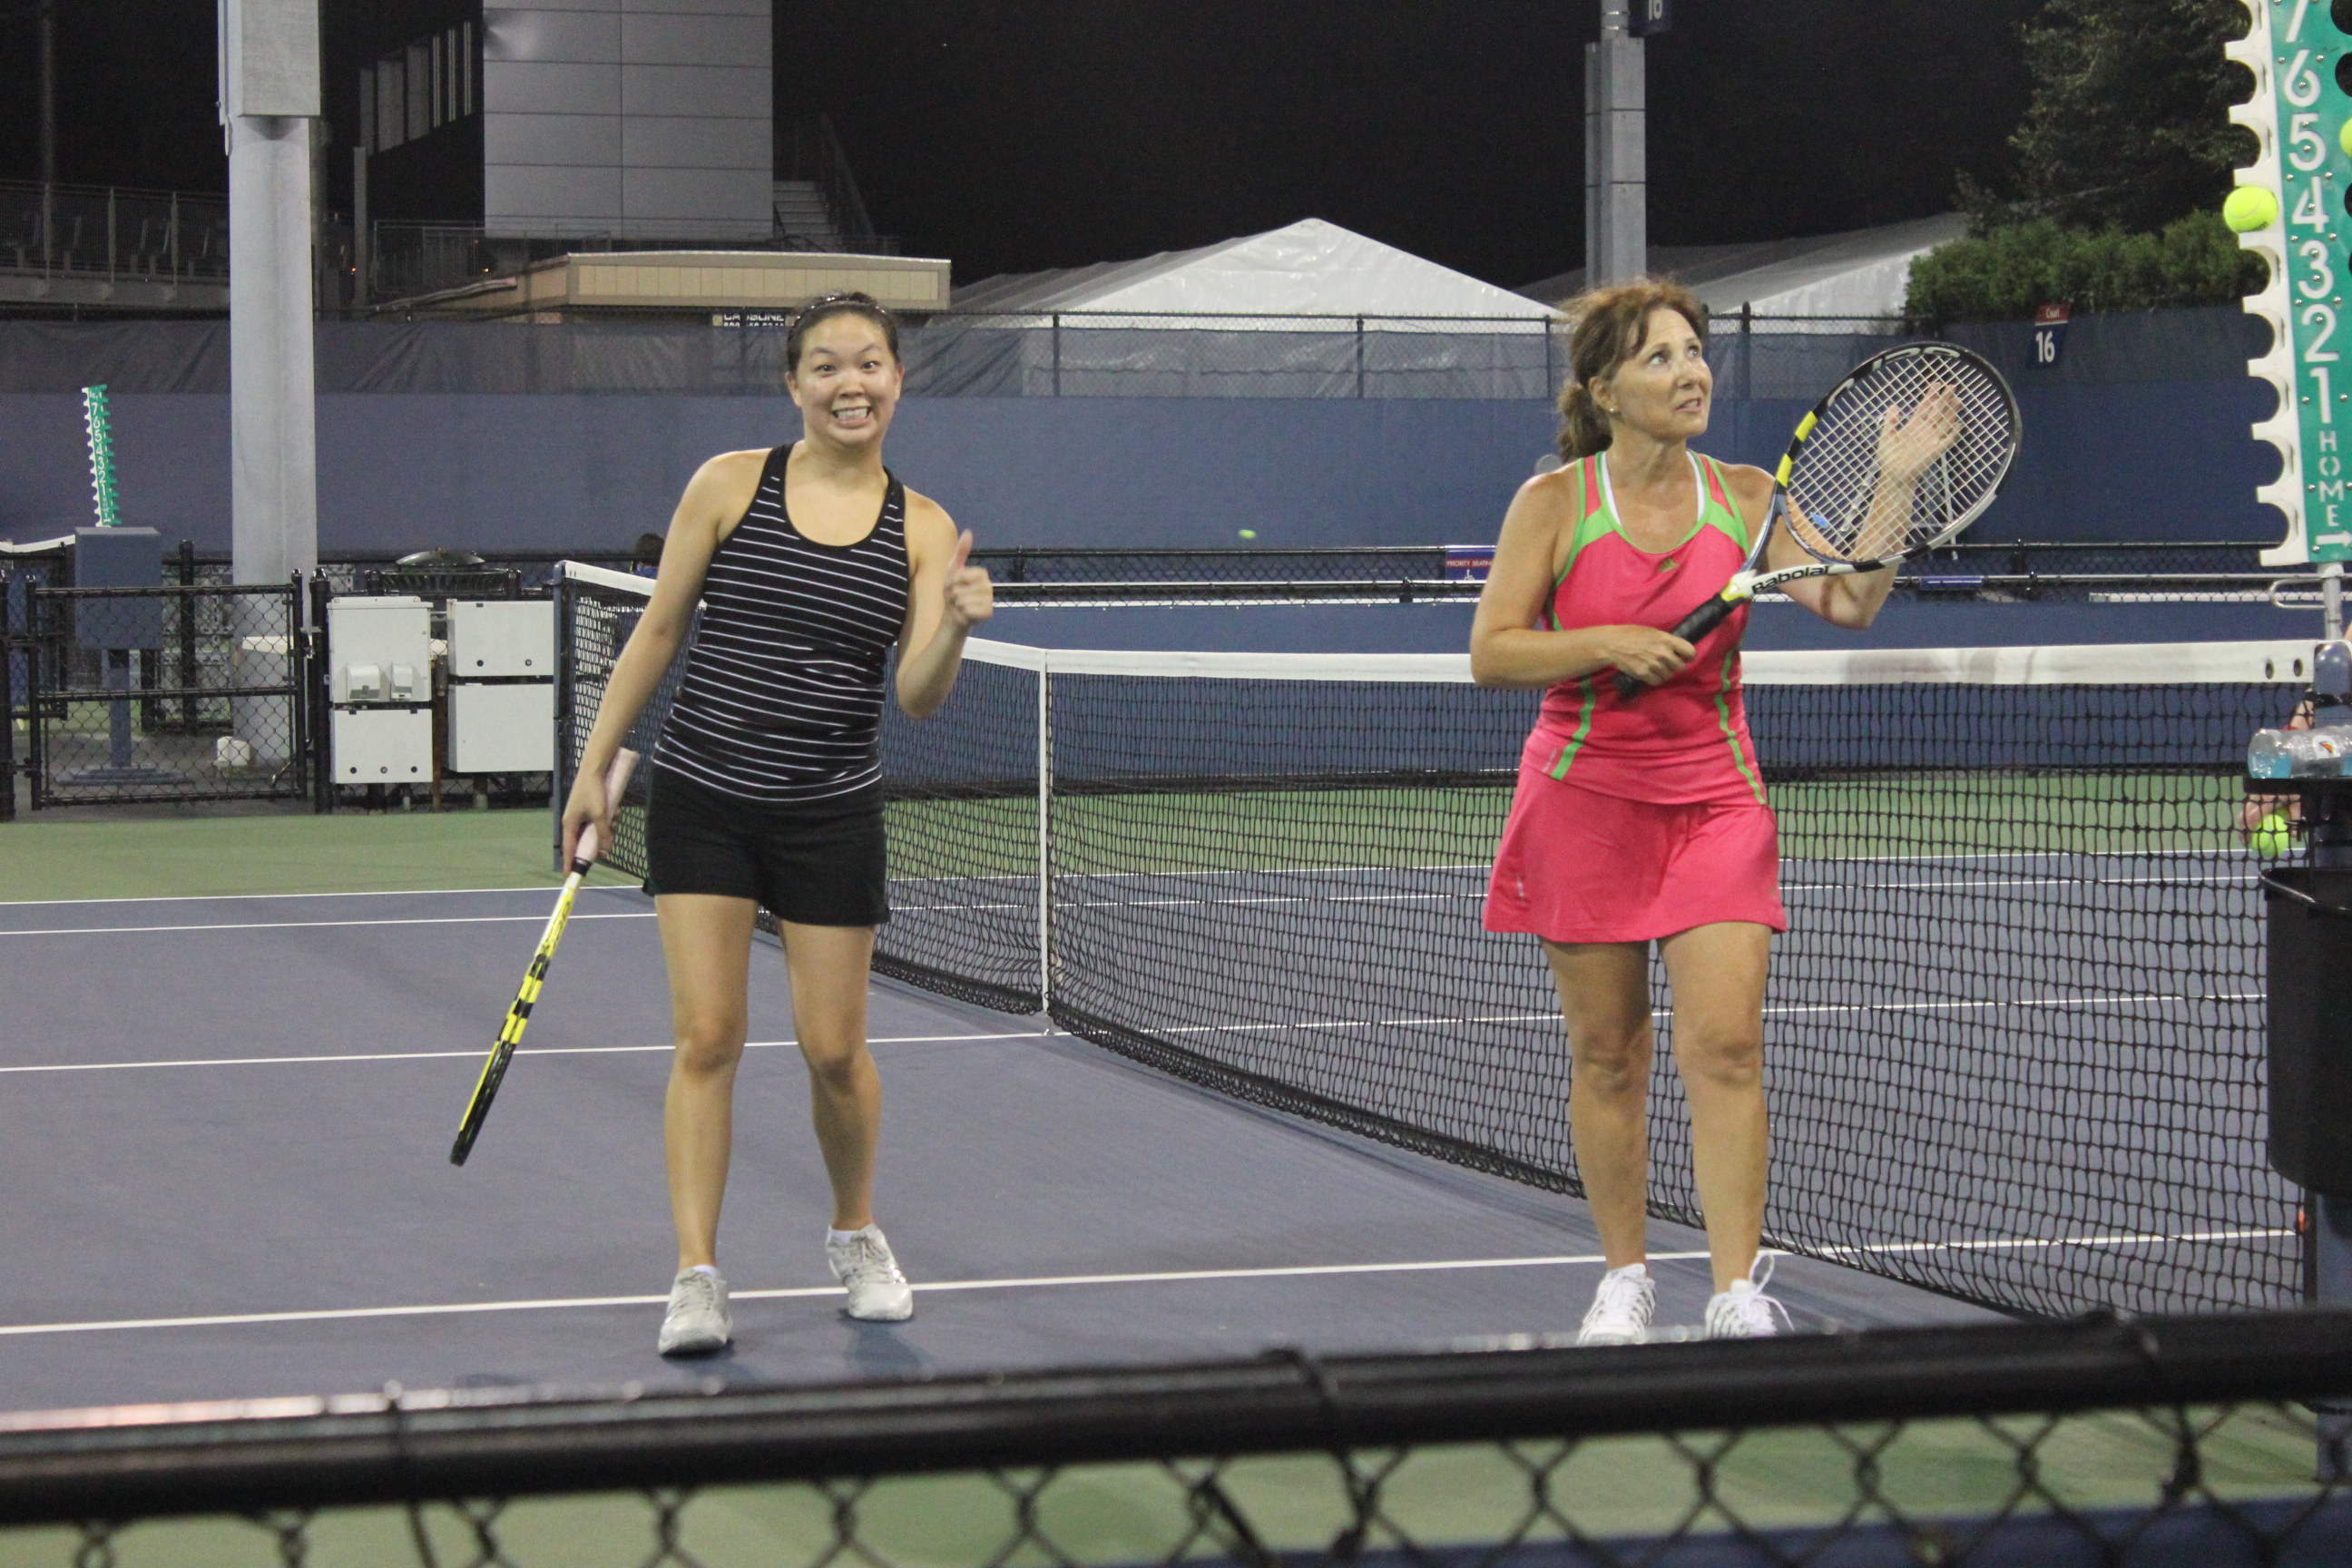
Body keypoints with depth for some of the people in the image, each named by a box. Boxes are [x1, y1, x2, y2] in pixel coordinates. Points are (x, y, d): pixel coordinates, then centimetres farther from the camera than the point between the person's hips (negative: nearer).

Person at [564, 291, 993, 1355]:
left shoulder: (921, 529, 1)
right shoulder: (729, 486, -2)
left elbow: (918, 700, -6)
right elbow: (657, 635, 5)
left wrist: (954, 627, -26)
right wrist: (595, 767, 5)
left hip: (832, 815, 1)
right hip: (703, 798, -1)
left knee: (834, 1049, 4)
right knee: (707, 1037, -6)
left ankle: (856, 1238, 29)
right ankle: (696, 1278, -2)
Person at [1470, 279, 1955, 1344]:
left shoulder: (1746, 498, 3)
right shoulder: (1554, 502, -4)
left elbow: (1850, 602, -6)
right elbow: (1490, 655, -5)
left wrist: (1894, 486, -15)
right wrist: (1608, 643, -18)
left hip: (1715, 800, 1)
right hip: (1585, 800, -1)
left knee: (1727, 1046, -10)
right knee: (1606, 1056, 5)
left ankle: (1737, 1295, -9)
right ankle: (1624, 1278, 19)